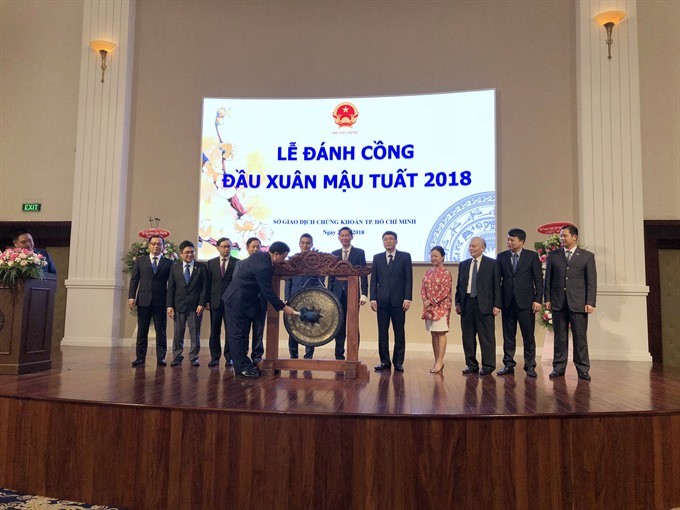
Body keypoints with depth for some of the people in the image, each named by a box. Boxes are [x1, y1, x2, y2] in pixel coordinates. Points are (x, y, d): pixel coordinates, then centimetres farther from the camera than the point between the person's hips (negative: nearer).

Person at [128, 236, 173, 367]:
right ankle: (140, 358, 12)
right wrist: (131, 297, -3)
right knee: (142, 331, 5)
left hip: (161, 302, -1)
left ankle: (161, 358, 9)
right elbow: (134, 280, 8)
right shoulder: (140, 261, 11)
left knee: (161, 331, 3)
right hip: (143, 301, 1)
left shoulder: (168, 263, 5)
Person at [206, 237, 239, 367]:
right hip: (215, 302, 2)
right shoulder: (211, 263, 10)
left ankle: (229, 357, 10)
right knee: (214, 331, 5)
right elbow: (208, 282, 8)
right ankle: (215, 357, 14)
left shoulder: (237, 263, 2)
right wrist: (208, 300, 2)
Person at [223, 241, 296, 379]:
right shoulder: (263, 267, -26)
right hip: (237, 301, -10)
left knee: (243, 334, 12)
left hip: (240, 299, 10)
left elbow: (241, 264, 20)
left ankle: (244, 364, 18)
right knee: (238, 335, -4)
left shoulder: (260, 255, 3)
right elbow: (268, 292, -22)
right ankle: (242, 368, 1)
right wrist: (284, 307, -13)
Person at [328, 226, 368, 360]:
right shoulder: (334, 254, 12)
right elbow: (331, 276, 12)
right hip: (338, 294, 3)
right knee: (339, 326, 5)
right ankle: (339, 356, 14)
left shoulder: (359, 252, 3)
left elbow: (363, 274, -2)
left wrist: (364, 294, -10)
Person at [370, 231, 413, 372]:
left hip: (398, 300, -2)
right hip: (382, 301, 2)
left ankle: (398, 362, 11)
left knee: (399, 332, 3)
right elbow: (373, 280, 9)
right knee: (382, 332, 4)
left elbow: (409, 279, 0)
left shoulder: (405, 257, 5)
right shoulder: (377, 258, 11)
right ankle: (384, 361, 13)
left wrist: (407, 298, -8)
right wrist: (373, 298, 0)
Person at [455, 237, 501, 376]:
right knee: (467, 336, 8)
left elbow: (496, 285, -2)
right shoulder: (463, 264, 14)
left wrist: (496, 305, -8)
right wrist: (458, 302, 7)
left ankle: (488, 365, 10)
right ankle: (471, 365, 18)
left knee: (486, 337, 0)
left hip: (484, 304, -4)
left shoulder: (492, 264, 1)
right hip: (467, 303, 5)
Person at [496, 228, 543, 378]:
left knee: (528, 335, 2)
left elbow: (538, 279, 0)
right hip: (507, 302, 2)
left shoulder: (532, 256, 1)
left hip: (525, 301, -2)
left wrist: (538, 299, -8)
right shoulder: (501, 256, 7)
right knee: (508, 335, 8)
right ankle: (508, 364, 17)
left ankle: (530, 366, 12)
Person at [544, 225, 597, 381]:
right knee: (560, 337, 6)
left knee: (580, 337, 2)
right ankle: (558, 367, 14)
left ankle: (583, 370, 11)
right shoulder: (553, 255, 10)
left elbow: (591, 281, 1)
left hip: (578, 303, -2)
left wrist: (590, 302, -6)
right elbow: (548, 279, 10)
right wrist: (547, 298, 3)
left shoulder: (587, 256, 5)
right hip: (558, 302, 2)